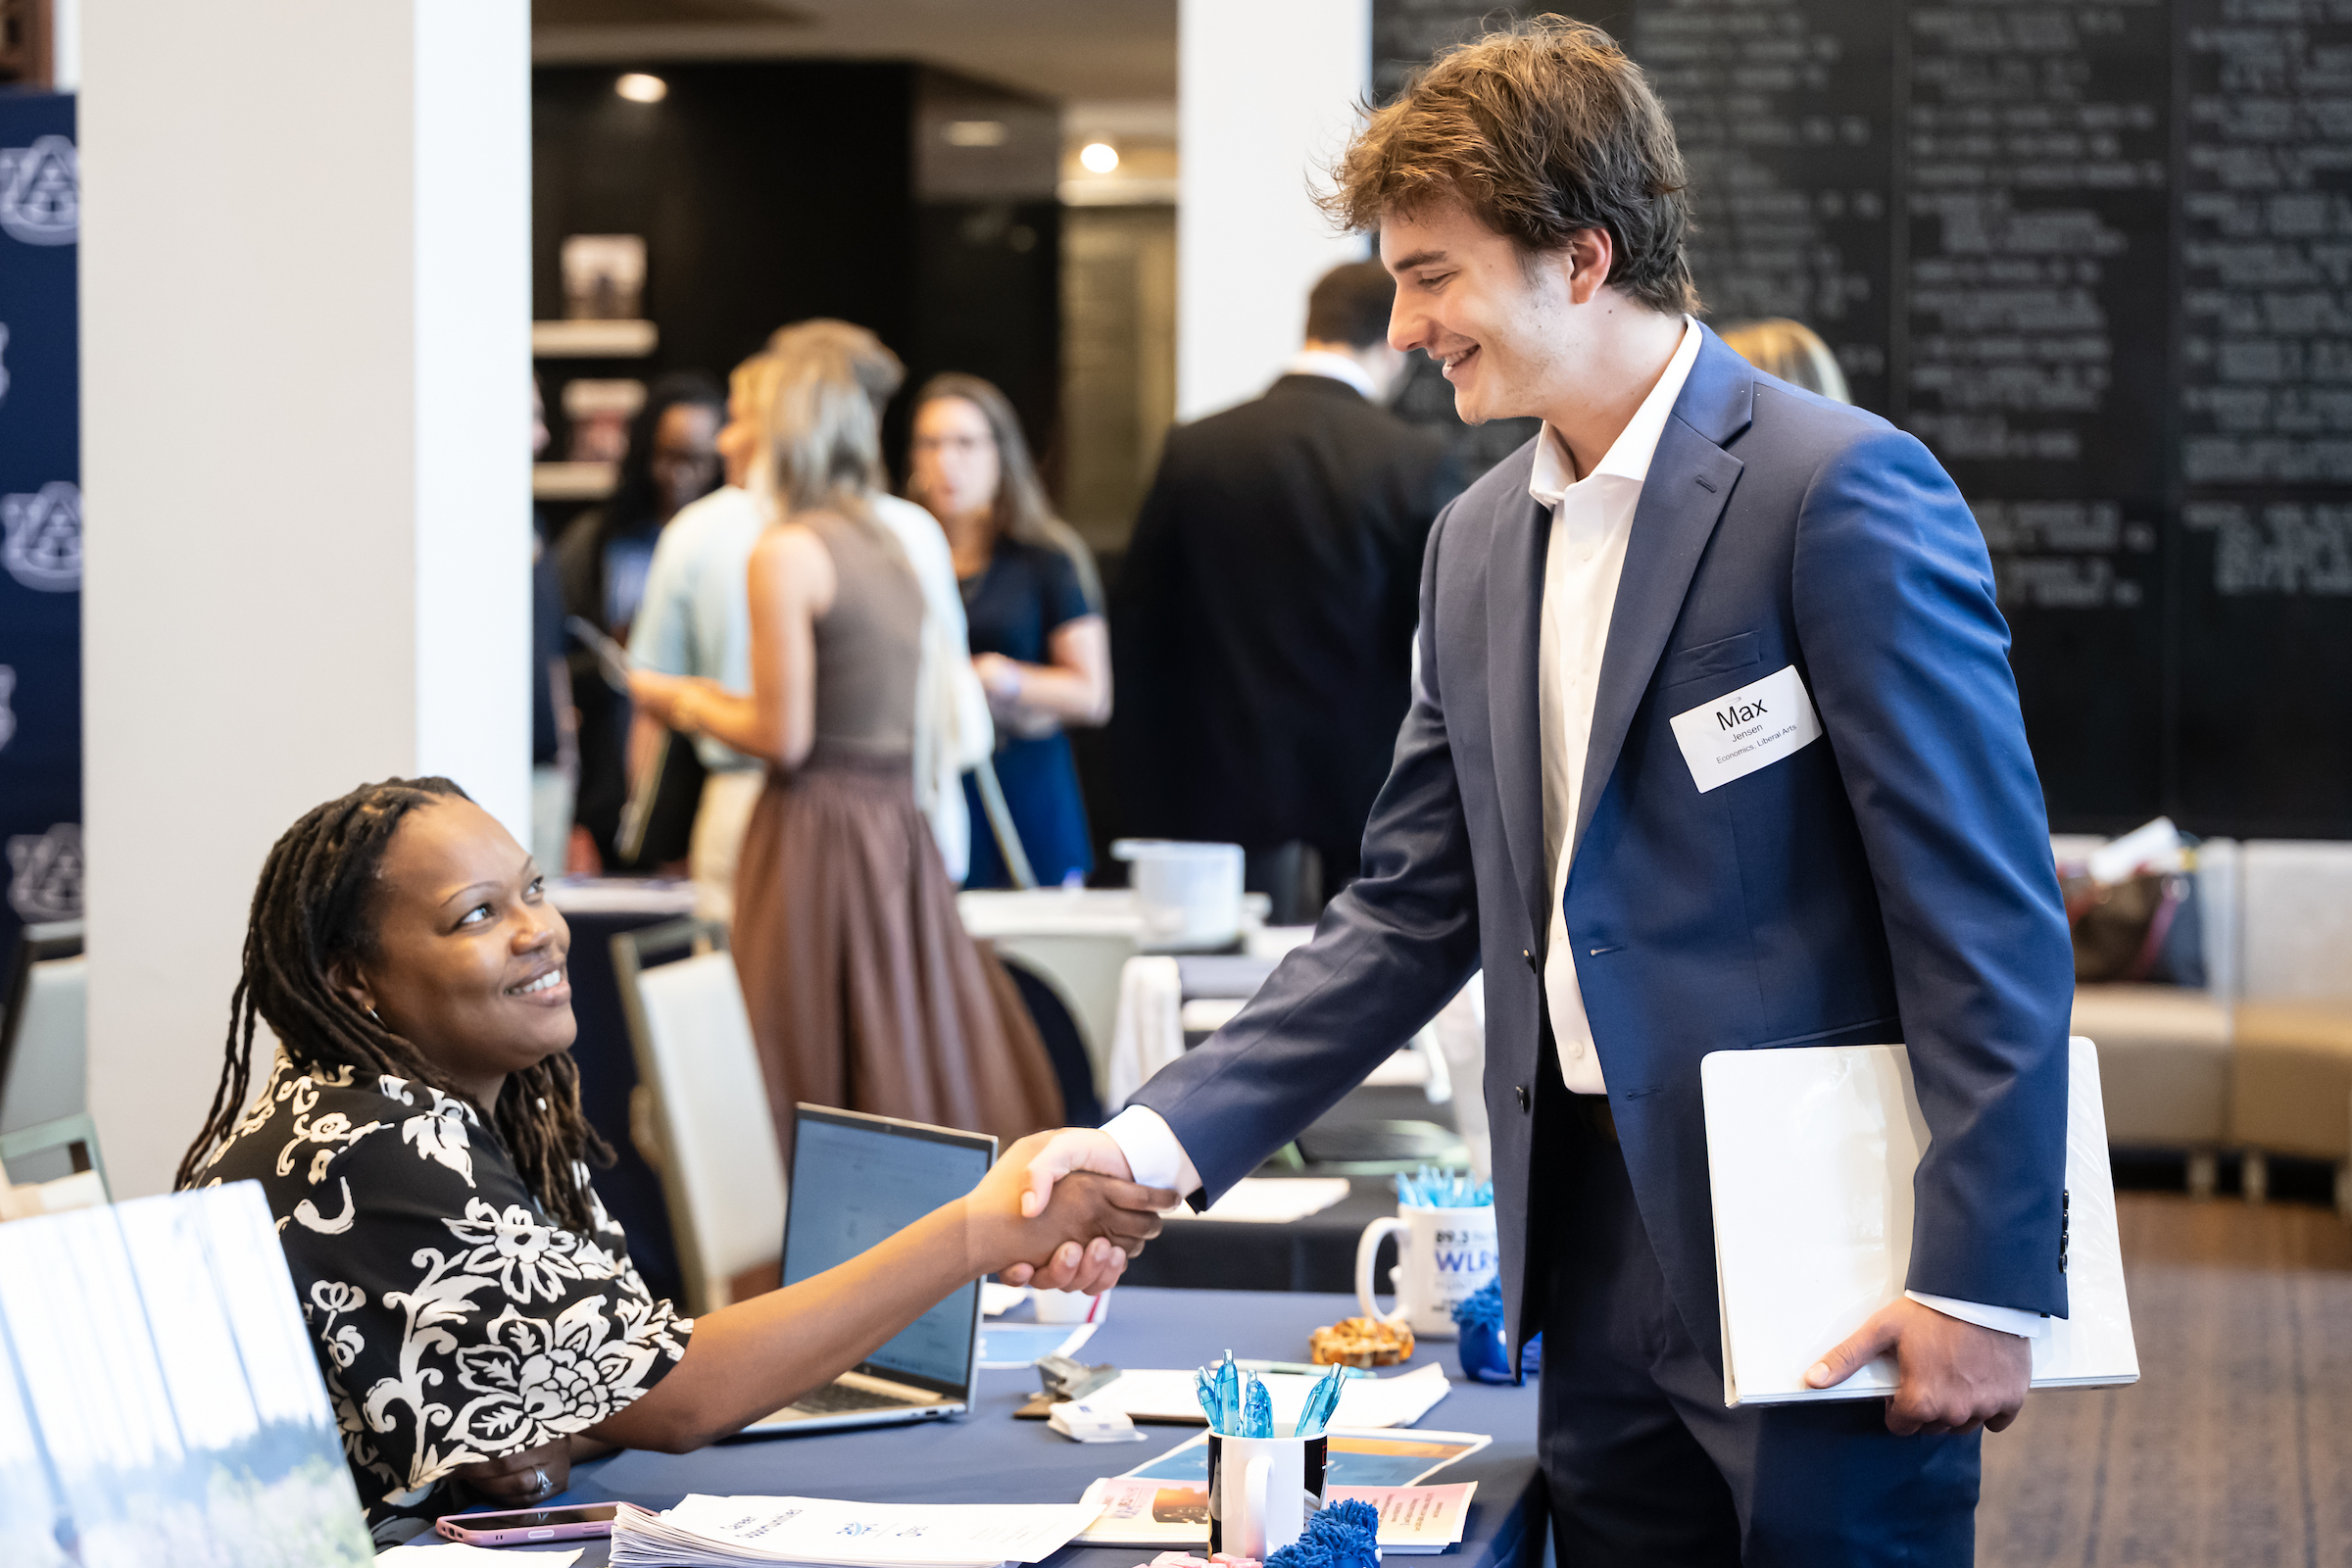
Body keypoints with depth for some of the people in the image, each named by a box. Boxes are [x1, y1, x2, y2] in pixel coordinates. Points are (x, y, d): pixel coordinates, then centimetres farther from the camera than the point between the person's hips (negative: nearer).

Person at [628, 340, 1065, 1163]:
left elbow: (785, 738, -13)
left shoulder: (787, 552, -11)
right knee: (908, 1058, 9)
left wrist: (689, 702, 4)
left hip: (819, 828, -8)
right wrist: (723, 703, 22)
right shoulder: (892, 547, 13)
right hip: (898, 819, 8)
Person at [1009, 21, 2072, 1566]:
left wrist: (1983, 1277, -17)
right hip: (1599, 1263, 7)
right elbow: (1412, 914, 14)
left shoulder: (1840, 490, -11)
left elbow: (1989, 914, -13)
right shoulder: (1479, 543, 13)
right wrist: (1168, 1136, 3)